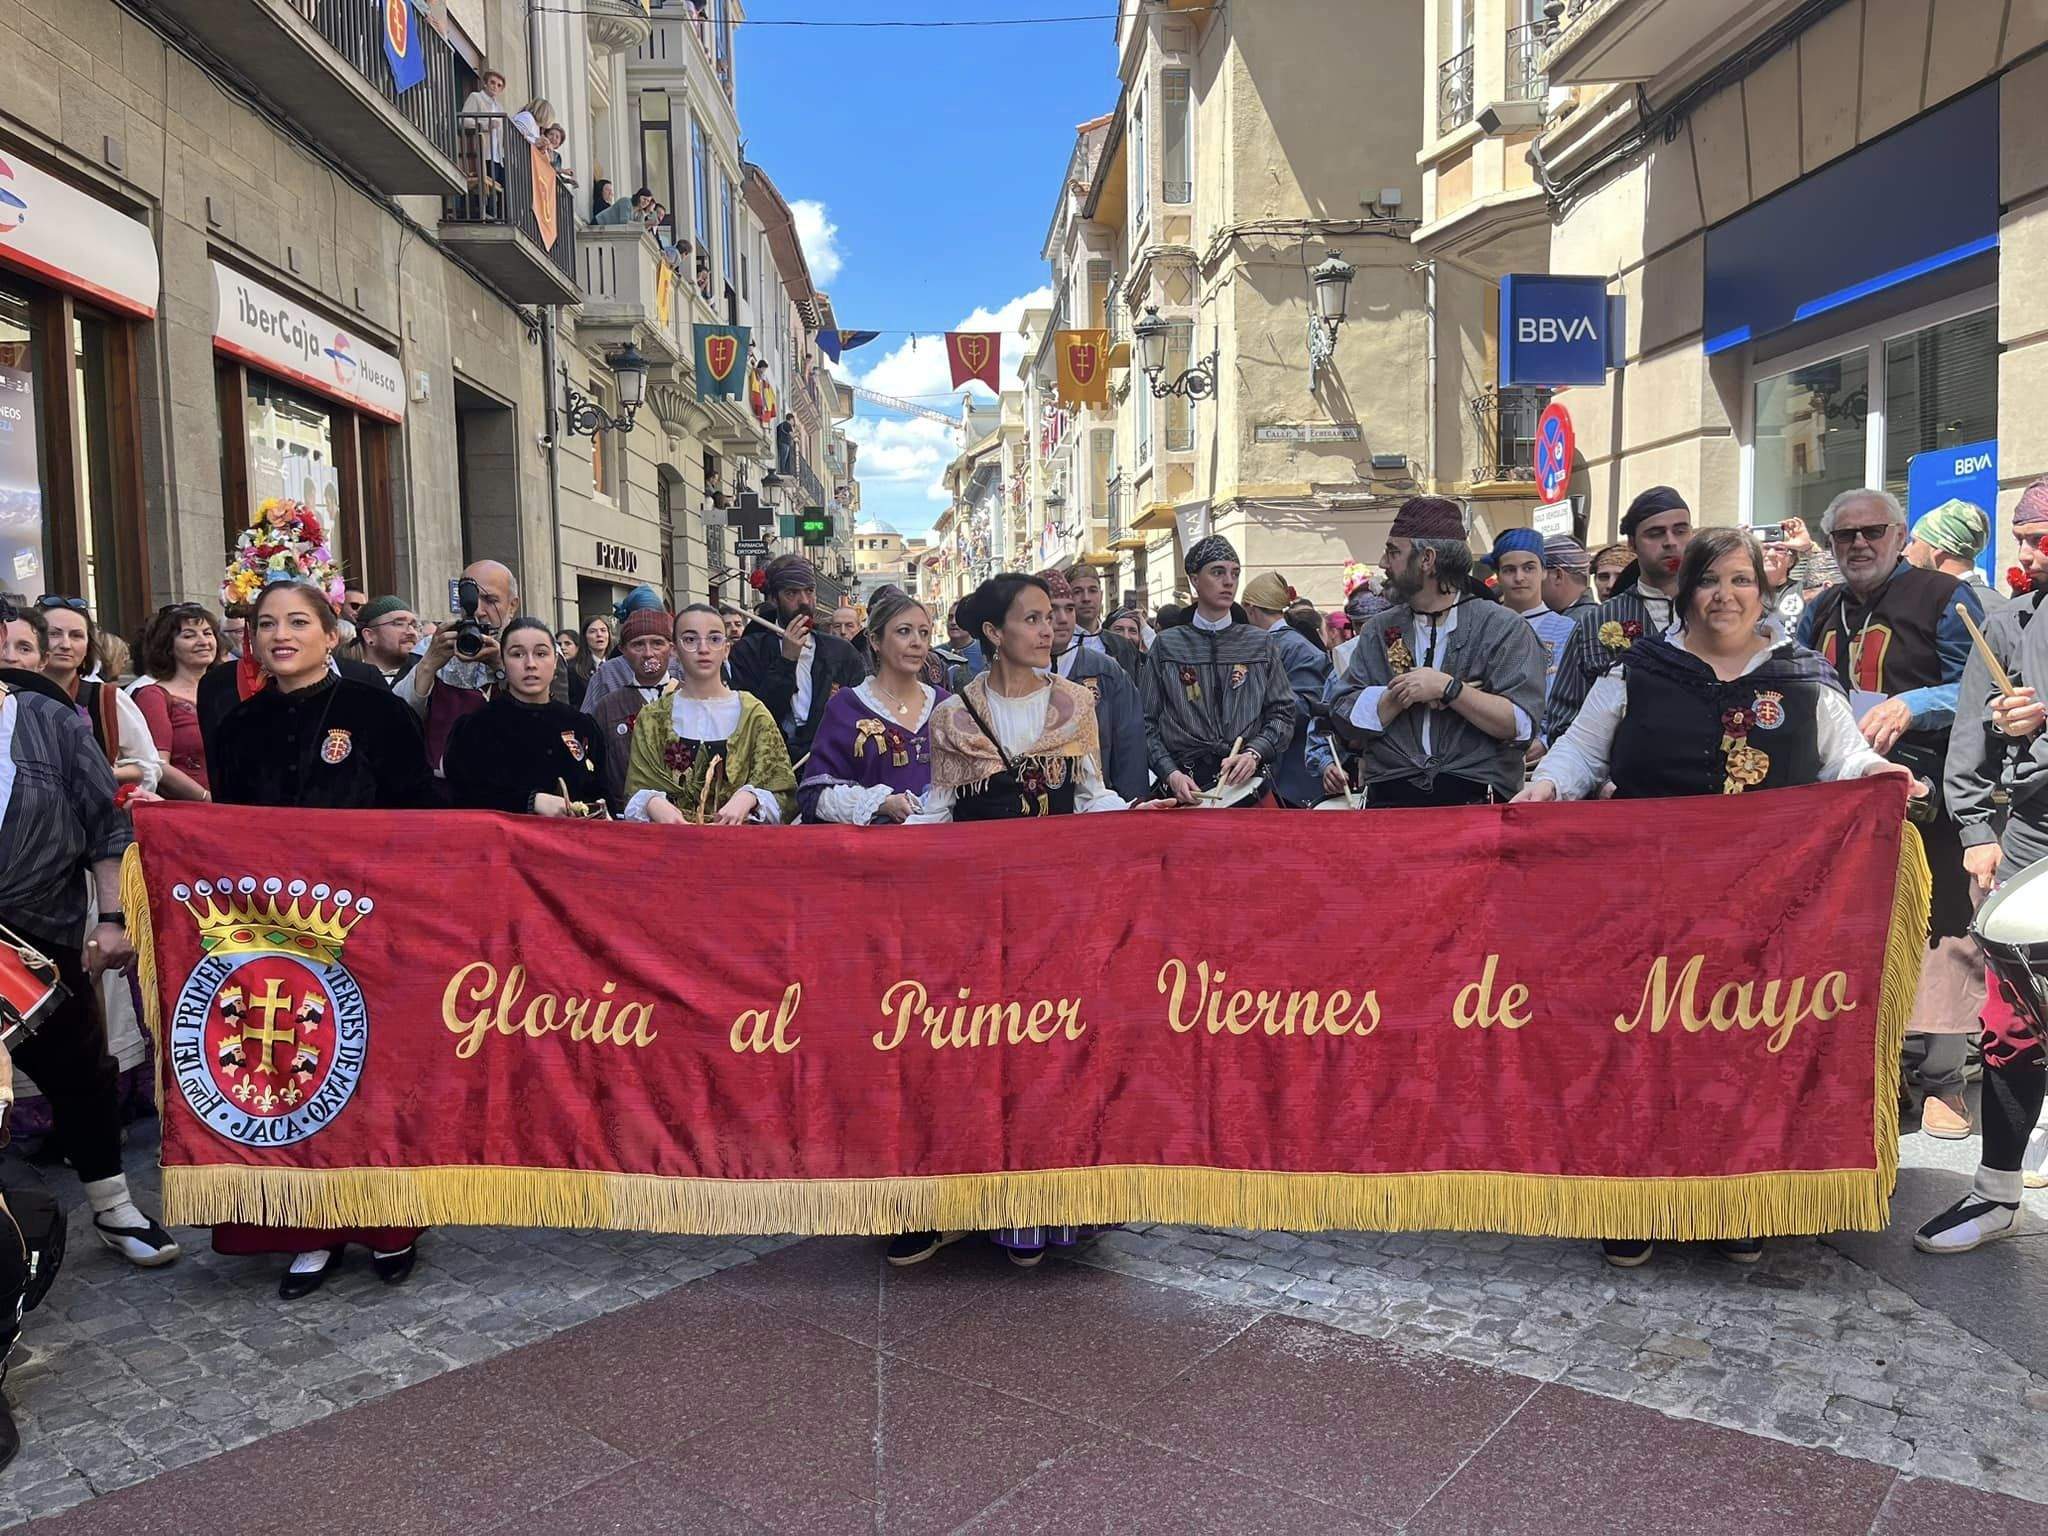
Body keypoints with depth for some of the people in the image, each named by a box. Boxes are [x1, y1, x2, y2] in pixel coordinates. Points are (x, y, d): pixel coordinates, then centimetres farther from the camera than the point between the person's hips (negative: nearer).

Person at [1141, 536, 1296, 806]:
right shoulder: (1166, 646, 7)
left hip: (1249, 782, 1)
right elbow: (1148, 722, 4)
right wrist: (1170, 773, -9)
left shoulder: (1260, 644, 11)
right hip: (1187, 784, -1)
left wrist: (1254, 753, -9)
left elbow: (1282, 713, 8)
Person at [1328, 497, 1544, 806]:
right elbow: (1345, 723, 9)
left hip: (1475, 798, -2)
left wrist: (1447, 688, -9)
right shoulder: (1379, 630, 18)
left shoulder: (1504, 627, 7)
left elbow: (1520, 726, -5)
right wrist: (1400, 695, -4)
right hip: (1389, 797, 2)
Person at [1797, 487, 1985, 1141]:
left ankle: (1937, 1079, 4)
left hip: (1924, 794, -5)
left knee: (1933, 930, -6)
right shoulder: (1820, 612, 19)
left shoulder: (1944, 597, 1)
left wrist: (1911, 706, -21)